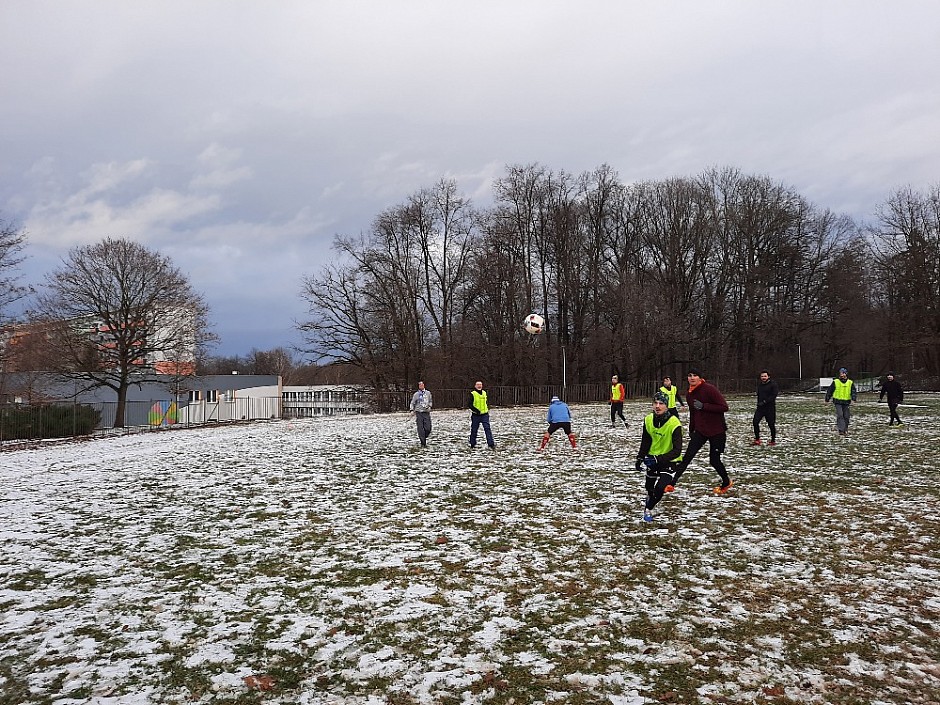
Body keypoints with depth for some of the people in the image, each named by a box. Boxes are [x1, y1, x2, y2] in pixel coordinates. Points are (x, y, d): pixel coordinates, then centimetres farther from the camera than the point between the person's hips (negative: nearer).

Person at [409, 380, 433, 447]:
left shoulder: (428, 393, 10)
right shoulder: (416, 394, 3)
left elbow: (430, 401, 22)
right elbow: (412, 403, 6)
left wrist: (429, 406, 3)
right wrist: (412, 410, -7)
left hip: (426, 412, 2)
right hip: (419, 412, -2)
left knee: (428, 428, -5)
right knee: (420, 429, -5)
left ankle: (424, 438, 22)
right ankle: (423, 443, 1)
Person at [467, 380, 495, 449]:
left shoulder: (484, 393, 11)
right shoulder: (472, 394, -7)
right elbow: (469, 404, -12)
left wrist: (487, 408, 18)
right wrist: (476, 410, -22)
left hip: (485, 414, 3)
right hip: (476, 415, -3)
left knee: (487, 429, -8)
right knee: (474, 430, 7)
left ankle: (491, 444, -12)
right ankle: (472, 444, 22)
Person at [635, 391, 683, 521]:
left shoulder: (674, 424, -26)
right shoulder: (648, 420, -9)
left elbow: (677, 451, -27)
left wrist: (658, 459, -34)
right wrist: (640, 458, 1)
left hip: (669, 461, -5)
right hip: (653, 459, 5)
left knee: (659, 488, -20)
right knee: (649, 487, 18)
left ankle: (648, 509, 9)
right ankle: (649, 500, 54)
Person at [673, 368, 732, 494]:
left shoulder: (710, 389, -17)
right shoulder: (689, 394, 5)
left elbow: (724, 407, -20)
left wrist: (703, 406, -26)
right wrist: (691, 430, 19)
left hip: (717, 431, -5)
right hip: (700, 431, 5)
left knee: (714, 460, 4)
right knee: (687, 456, -6)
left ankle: (726, 483, 32)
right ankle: (672, 483, -7)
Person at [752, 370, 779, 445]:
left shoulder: (773, 384, -6)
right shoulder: (759, 384, 13)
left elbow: (774, 395, -14)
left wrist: (765, 401, -20)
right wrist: (759, 403, 14)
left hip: (770, 407, -5)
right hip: (760, 407, 5)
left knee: (771, 424, 2)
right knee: (755, 422, -9)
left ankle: (773, 441, 16)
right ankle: (757, 439, 0)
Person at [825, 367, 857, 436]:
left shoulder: (850, 383, 5)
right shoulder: (835, 382, 1)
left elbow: (853, 391, 1)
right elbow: (829, 391, 7)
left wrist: (854, 399, -17)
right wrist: (827, 400, 8)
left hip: (846, 402, 2)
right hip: (838, 402, -2)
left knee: (846, 416, 8)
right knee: (840, 415, -13)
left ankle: (845, 430, 23)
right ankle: (841, 430, -16)